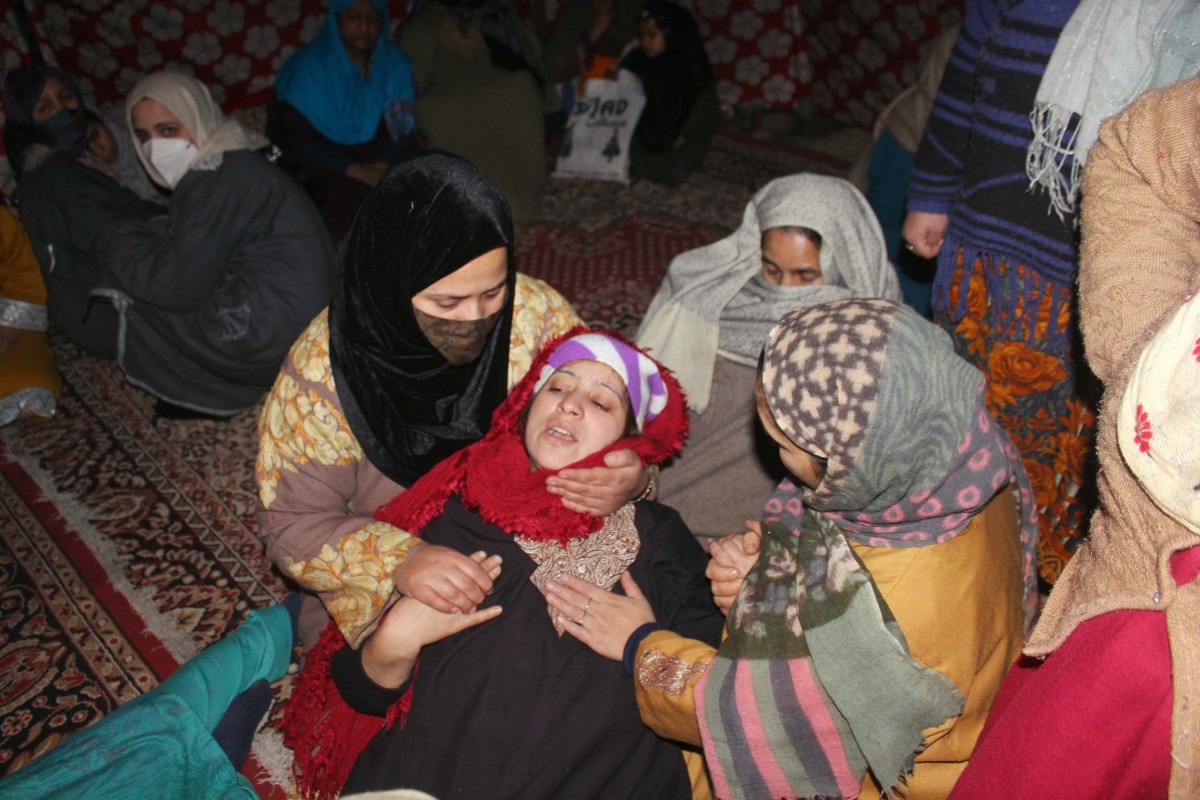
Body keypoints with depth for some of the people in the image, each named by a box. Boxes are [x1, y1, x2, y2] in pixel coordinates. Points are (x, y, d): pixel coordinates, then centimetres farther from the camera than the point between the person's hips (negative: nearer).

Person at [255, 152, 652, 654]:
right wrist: (397, 561, -33)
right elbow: (292, 523, -13)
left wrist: (628, 478, -29)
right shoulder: (322, 373, -20)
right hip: (387, 608, -3)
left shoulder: (540, 315, -15)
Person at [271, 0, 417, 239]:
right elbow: (296, 141, -10)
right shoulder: (310, 68, -6)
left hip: (383, 166, 4)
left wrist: (384, 164, -19)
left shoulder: (397, 65, 6)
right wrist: (356, 172, -20)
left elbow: (407, 125, 2)